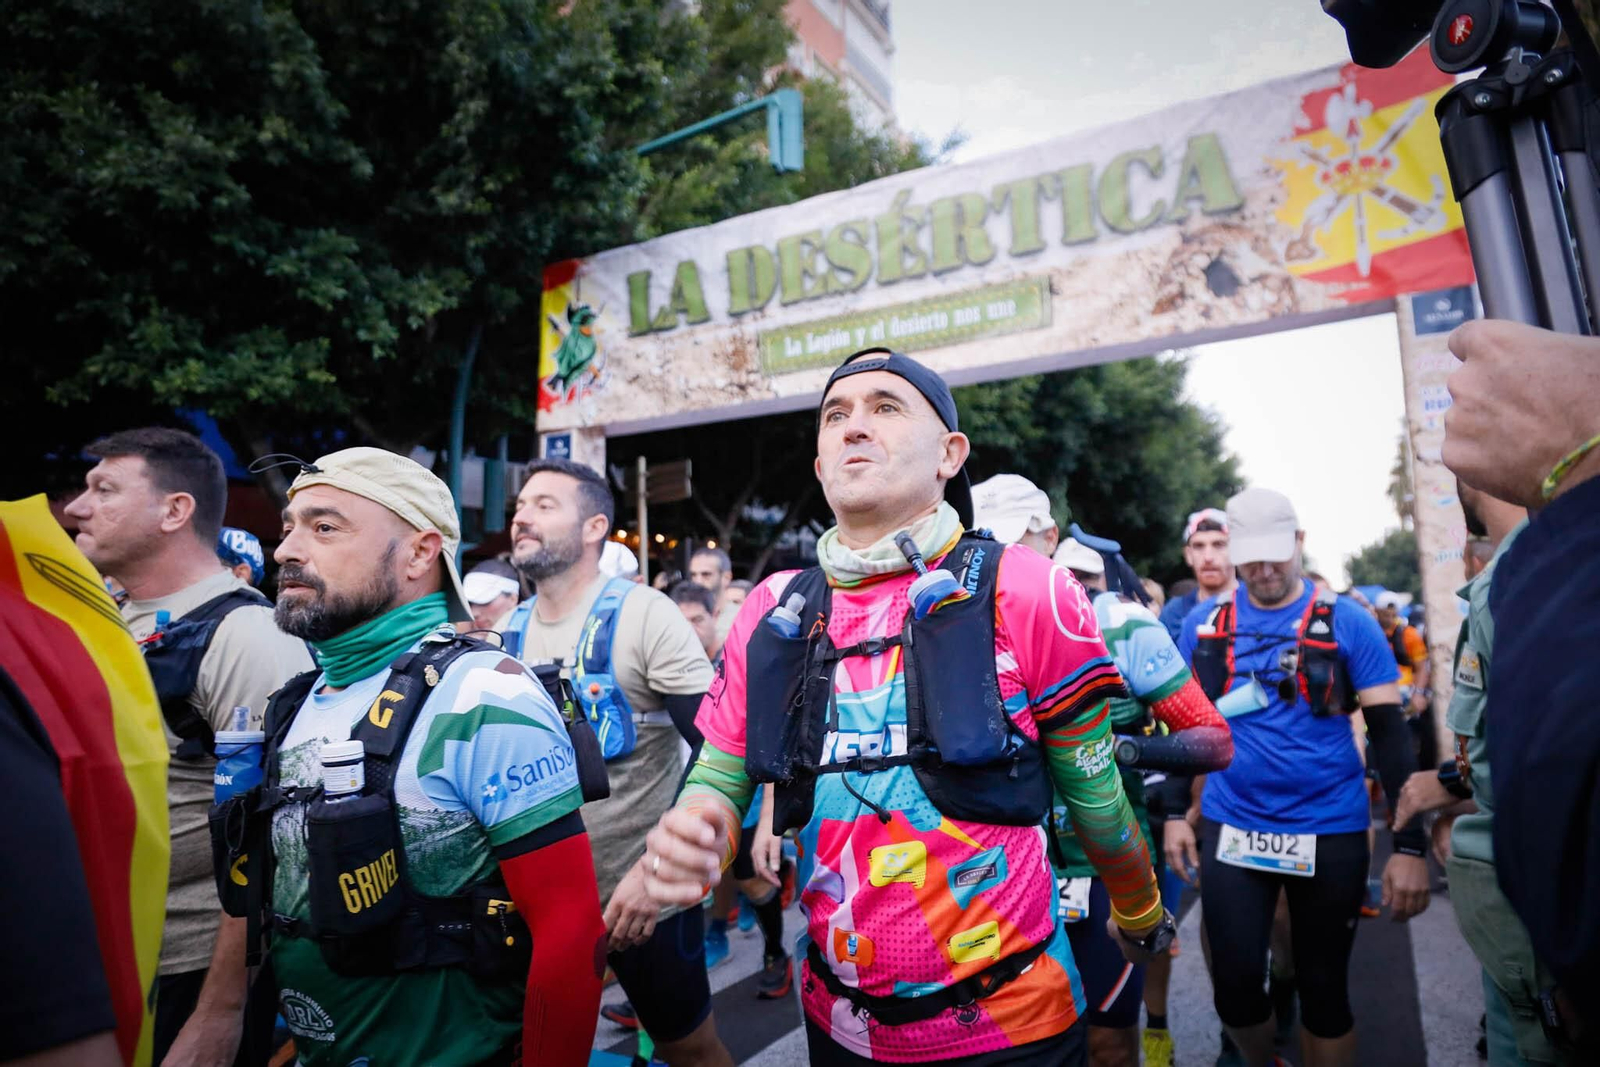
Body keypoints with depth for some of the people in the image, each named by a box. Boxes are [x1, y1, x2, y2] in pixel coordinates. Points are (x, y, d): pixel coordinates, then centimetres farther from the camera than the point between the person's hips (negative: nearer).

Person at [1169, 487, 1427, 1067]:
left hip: (1330, 832, -1)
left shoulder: (1348, 622, -6)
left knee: (1324, 987, 12)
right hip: (1230, 828, 2)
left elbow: (1389, 730, -4)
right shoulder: (1203, 624, 0)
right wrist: (1175, 811, 5)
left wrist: (1410, 841, -9)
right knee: (1234, 986, 6)